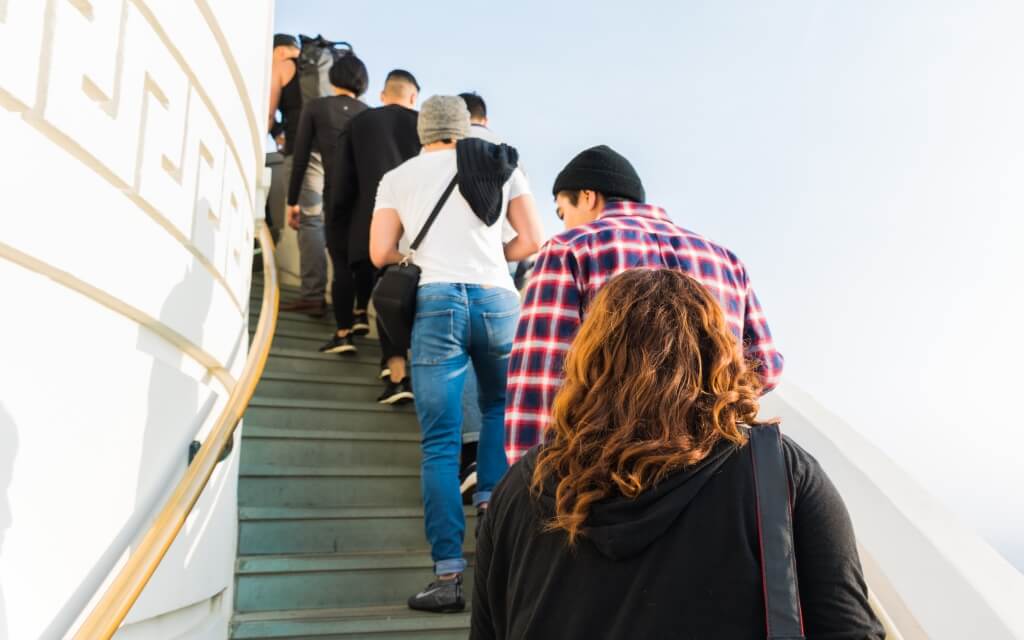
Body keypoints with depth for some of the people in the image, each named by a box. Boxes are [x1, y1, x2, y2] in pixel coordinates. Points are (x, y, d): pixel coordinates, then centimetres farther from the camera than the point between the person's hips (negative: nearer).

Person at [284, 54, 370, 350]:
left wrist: (293, 201, 5)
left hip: (337, 192, -2)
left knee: (342, 263, 0)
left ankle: (343, 333, -1)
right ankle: (361, 313, 21)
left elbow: (300, 157, 0)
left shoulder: (315, 107, 4)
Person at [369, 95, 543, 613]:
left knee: (440, 444, -1)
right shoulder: (501, 165, 17)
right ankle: (489, 503, 9)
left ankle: (449, 574, -3)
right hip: (498, 299, 2)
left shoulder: (397, 178, 15)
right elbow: (532, 240, 11)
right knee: (499, 409, 26)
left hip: (438, 302, -1)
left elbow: (380, 254, 8)